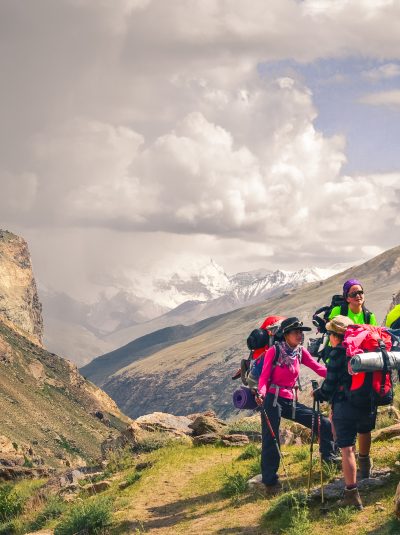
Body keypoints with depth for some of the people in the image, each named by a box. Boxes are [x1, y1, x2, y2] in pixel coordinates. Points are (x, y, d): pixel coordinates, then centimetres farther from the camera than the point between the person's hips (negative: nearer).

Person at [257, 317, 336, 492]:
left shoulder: (301, 352, 6)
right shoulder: (274, 351, -8)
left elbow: (319, 369, -1)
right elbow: (264, 377, -8)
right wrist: (262, 392, -29)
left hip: (291, 402, 5)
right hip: (273, 400, -5)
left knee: (325, 425, 2)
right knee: (270, 442, -6)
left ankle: (329, 460, 20)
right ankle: (270, 482, 8)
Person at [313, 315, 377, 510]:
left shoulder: (338, 353, -10)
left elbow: (330, 385, -7)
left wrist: (318, 394, 10)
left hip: (344, 405, -6)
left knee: (347, 448, -3)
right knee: (364, 431, 34)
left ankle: (352, 493, -6)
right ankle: (365, 463, 57)